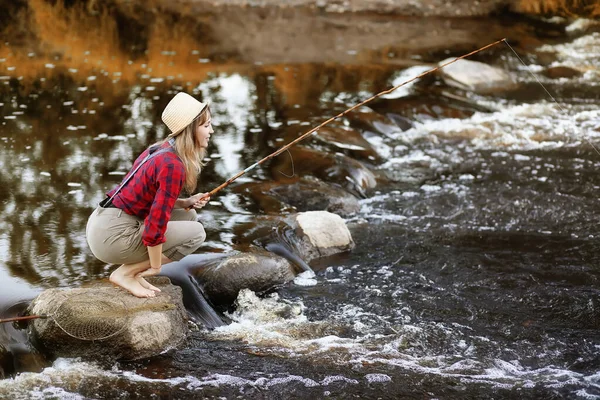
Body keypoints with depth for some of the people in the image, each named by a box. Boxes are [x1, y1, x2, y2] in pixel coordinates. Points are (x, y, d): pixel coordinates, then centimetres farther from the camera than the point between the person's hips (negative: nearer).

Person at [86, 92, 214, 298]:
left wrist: (186, 203, 6)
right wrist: (155, 267, -11)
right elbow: (155, 225, -22)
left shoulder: (162, 149, 10)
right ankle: (125, 273, -3)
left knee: (188, 216, 15)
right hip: (112, 235, -9)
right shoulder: (173, 165, -19)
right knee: (196, 232, -6)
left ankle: (133, 271, 10)